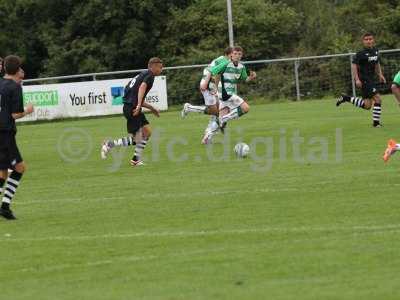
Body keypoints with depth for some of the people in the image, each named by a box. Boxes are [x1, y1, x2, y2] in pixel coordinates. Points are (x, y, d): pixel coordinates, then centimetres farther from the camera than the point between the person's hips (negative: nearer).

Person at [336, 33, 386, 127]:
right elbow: (354, 65, -13)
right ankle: (376, 122, -4)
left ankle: (346, 98, 21)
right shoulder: (361, 54, -13)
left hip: (371, 80, 8)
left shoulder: (376, 51, 8)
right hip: (364, 80, -8)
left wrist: (380, 75, 11)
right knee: (377, 99, -14)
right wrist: (357, 79, -20)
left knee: (367, 105, 10)